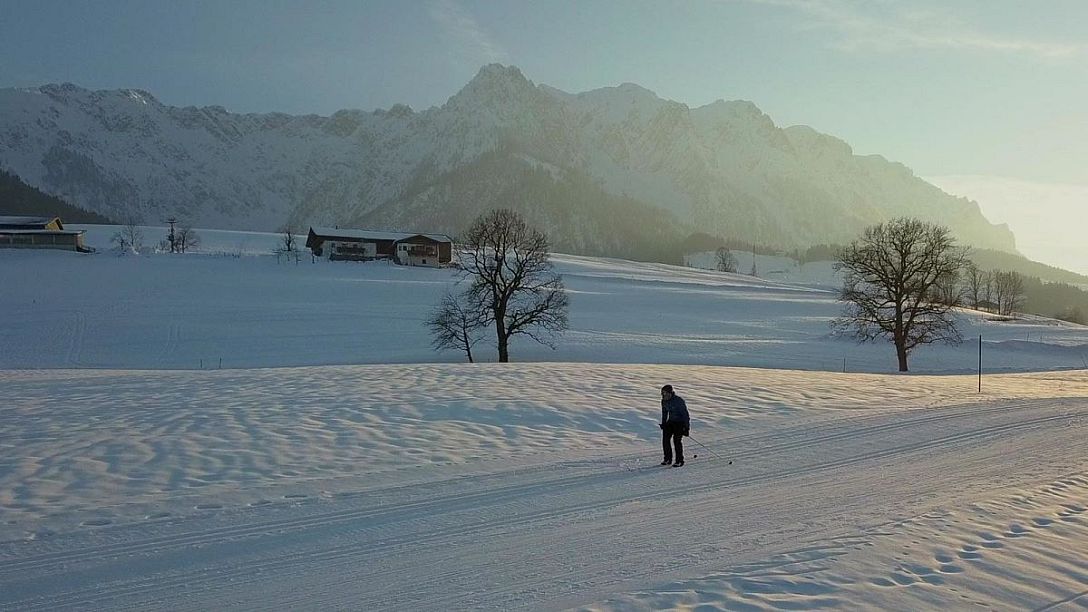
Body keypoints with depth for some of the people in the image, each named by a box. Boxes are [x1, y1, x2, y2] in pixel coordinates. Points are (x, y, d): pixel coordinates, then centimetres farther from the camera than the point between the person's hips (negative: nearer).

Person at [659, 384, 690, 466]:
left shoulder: (679, 400, -22)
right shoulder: (664, 401, -1)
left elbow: (685, 413, -18)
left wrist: (687, 427, -18)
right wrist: (663, 423, 17)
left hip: (680, 422, -6)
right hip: (671, 421, 6)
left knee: (677, 439, -16)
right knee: (665, 437, -8)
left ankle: (680, 461, -4)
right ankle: (668, 459, 5)